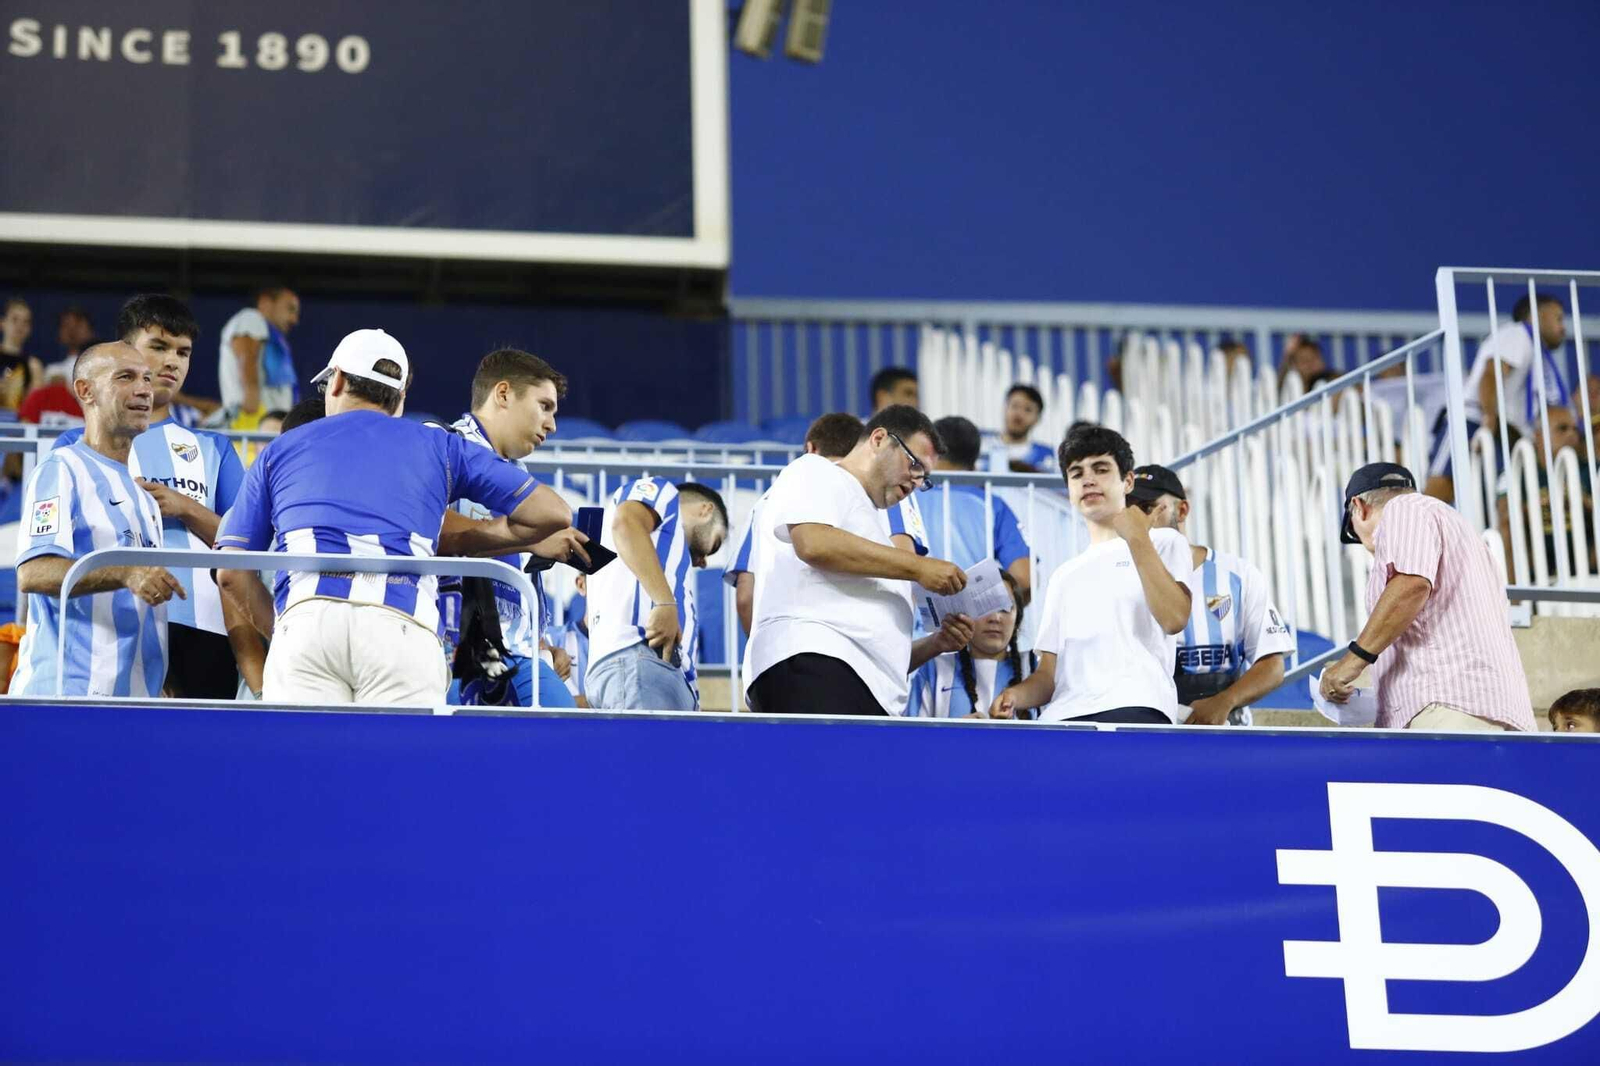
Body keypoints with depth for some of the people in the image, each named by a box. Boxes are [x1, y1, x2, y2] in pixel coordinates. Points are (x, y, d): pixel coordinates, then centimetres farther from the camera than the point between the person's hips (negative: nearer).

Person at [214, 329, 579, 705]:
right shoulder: (437, 445, 25)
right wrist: (459, 543, 29)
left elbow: (232, 571, 19)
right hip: (403, 624, -1)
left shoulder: (280, 449, 27)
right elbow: (552, 513, 21)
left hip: (305, 616, 1)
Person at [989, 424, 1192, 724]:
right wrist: (1016, 694, 0)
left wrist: (1137, 539, -4)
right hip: (1062, 716, 4)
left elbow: (1174, 619, -4)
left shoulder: (1164, 542, 15)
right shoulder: (1064, 576, 30)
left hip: (1134, 708, -4)